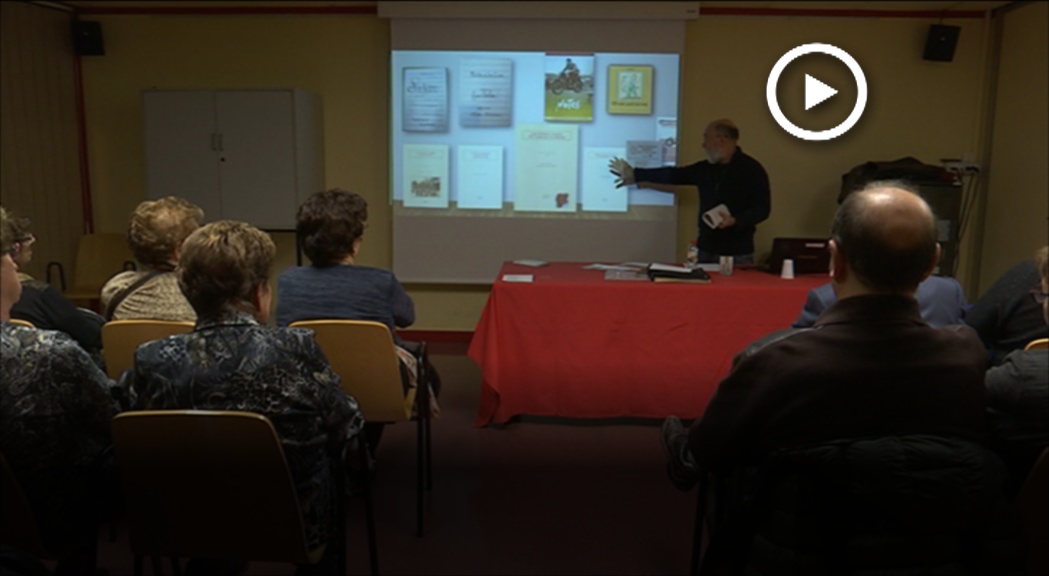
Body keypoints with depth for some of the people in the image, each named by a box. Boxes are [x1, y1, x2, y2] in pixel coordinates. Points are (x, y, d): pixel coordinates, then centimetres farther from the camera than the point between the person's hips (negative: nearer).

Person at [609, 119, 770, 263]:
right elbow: (673, 174, 17)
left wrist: (735, 220, -25)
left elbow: (762, 209, -10)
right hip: (706, 249, 6)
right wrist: (635, 175, 20)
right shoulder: (706, 168, 10)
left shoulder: (752, 169, -8)